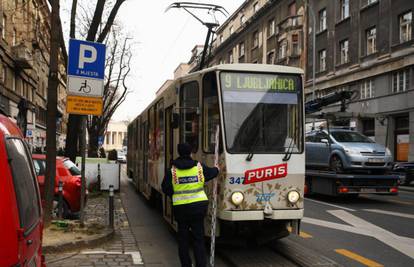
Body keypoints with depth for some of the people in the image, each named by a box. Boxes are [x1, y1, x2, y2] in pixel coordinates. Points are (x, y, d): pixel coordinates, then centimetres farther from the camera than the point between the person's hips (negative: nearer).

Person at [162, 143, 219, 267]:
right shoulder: (200, 167, -1)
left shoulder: (172, 170, -5)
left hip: (180, 207, 0)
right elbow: (212, 173, 16)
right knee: (199, 237, 6)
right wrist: (217, 169, 39)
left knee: (183, 238, 12)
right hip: (198, 206, 1)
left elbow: (166, 189, -6)